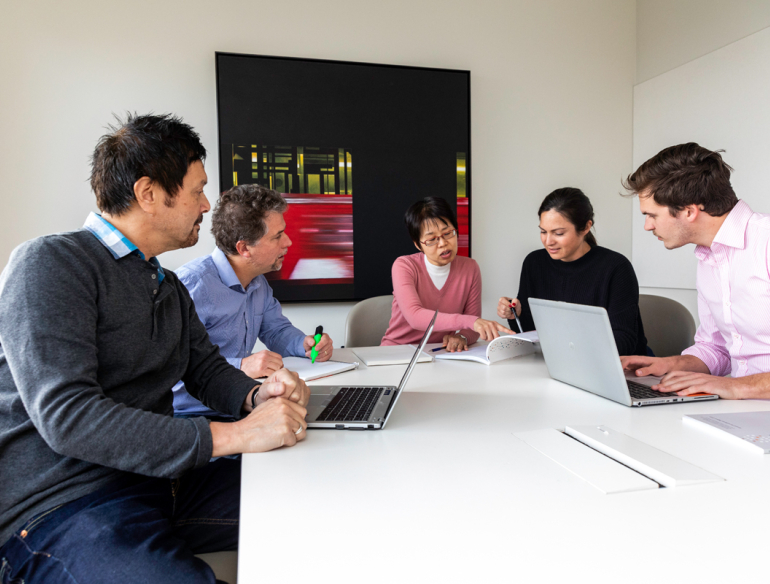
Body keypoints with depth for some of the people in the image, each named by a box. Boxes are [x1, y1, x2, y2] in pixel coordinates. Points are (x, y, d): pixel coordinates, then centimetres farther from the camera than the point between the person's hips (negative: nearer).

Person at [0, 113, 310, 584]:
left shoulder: (170, 287, 15)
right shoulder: (48, 264, -13)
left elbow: (206, 367, 17)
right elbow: (66, 416, -23)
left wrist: (255, 396, -8)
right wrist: (236, 435, -27)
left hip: (159, 477, 7)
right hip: (64, 505, -7)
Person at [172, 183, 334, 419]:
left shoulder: (258, 283, 10)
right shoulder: (192, 284, -19)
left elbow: (277, 329, 22)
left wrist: (305, 344, 1)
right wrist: (239, 366, -32)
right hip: (194, 416, -8)